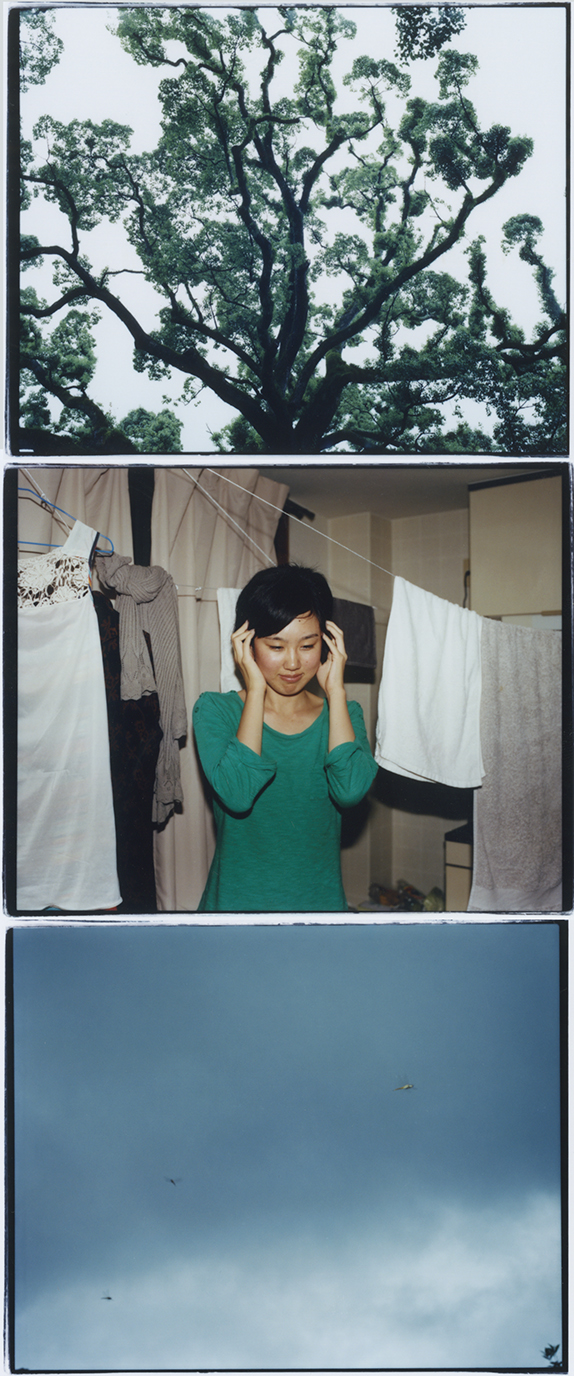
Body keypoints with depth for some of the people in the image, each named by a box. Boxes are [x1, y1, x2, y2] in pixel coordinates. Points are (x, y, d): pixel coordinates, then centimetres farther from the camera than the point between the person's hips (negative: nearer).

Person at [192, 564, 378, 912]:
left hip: (321, 900, 2)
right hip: (235, 901, -2)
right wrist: (255, 691, -17)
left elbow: (350, 790, -19)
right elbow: (236, 794, -24)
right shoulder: (215, 710, -6)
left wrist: (335, 690, -12)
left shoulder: (343, 714, 1)